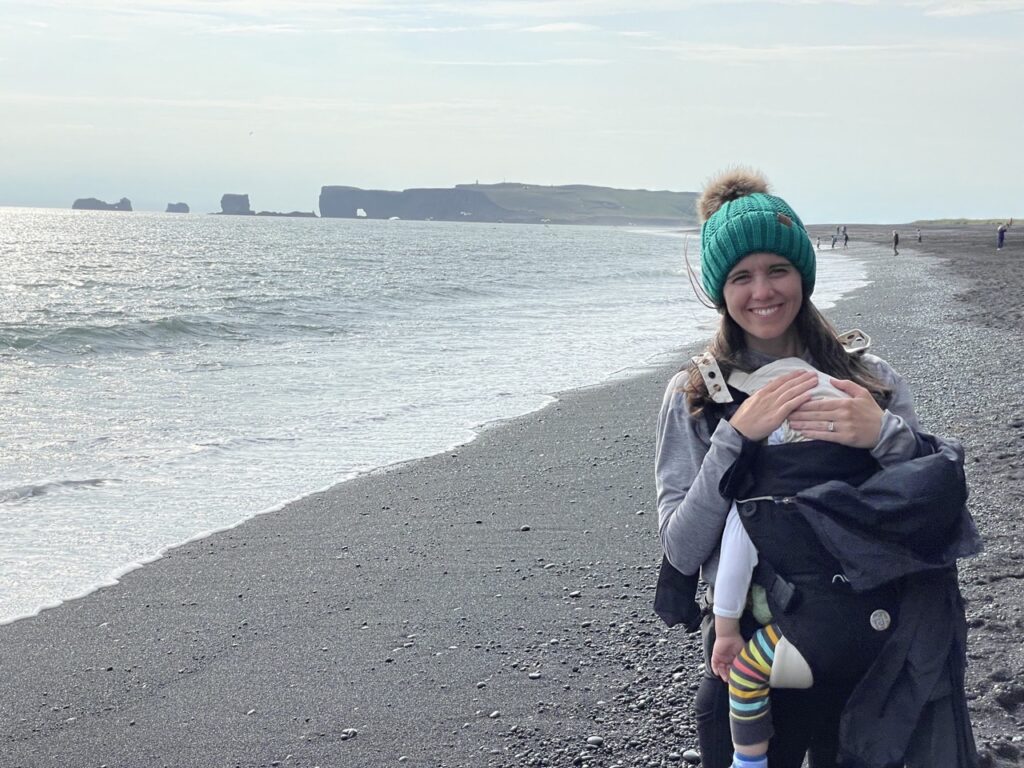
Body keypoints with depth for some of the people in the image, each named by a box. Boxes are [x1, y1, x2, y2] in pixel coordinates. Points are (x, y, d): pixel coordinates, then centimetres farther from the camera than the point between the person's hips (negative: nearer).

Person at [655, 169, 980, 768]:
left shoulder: (873, 381, -1)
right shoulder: (694, 397, -3)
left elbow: (937, 517, -2)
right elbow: (681, 551, -10)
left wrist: (885, 434, -19)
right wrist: (736, 436, -21)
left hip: (871, 667, 1)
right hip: (753, 669, -1)